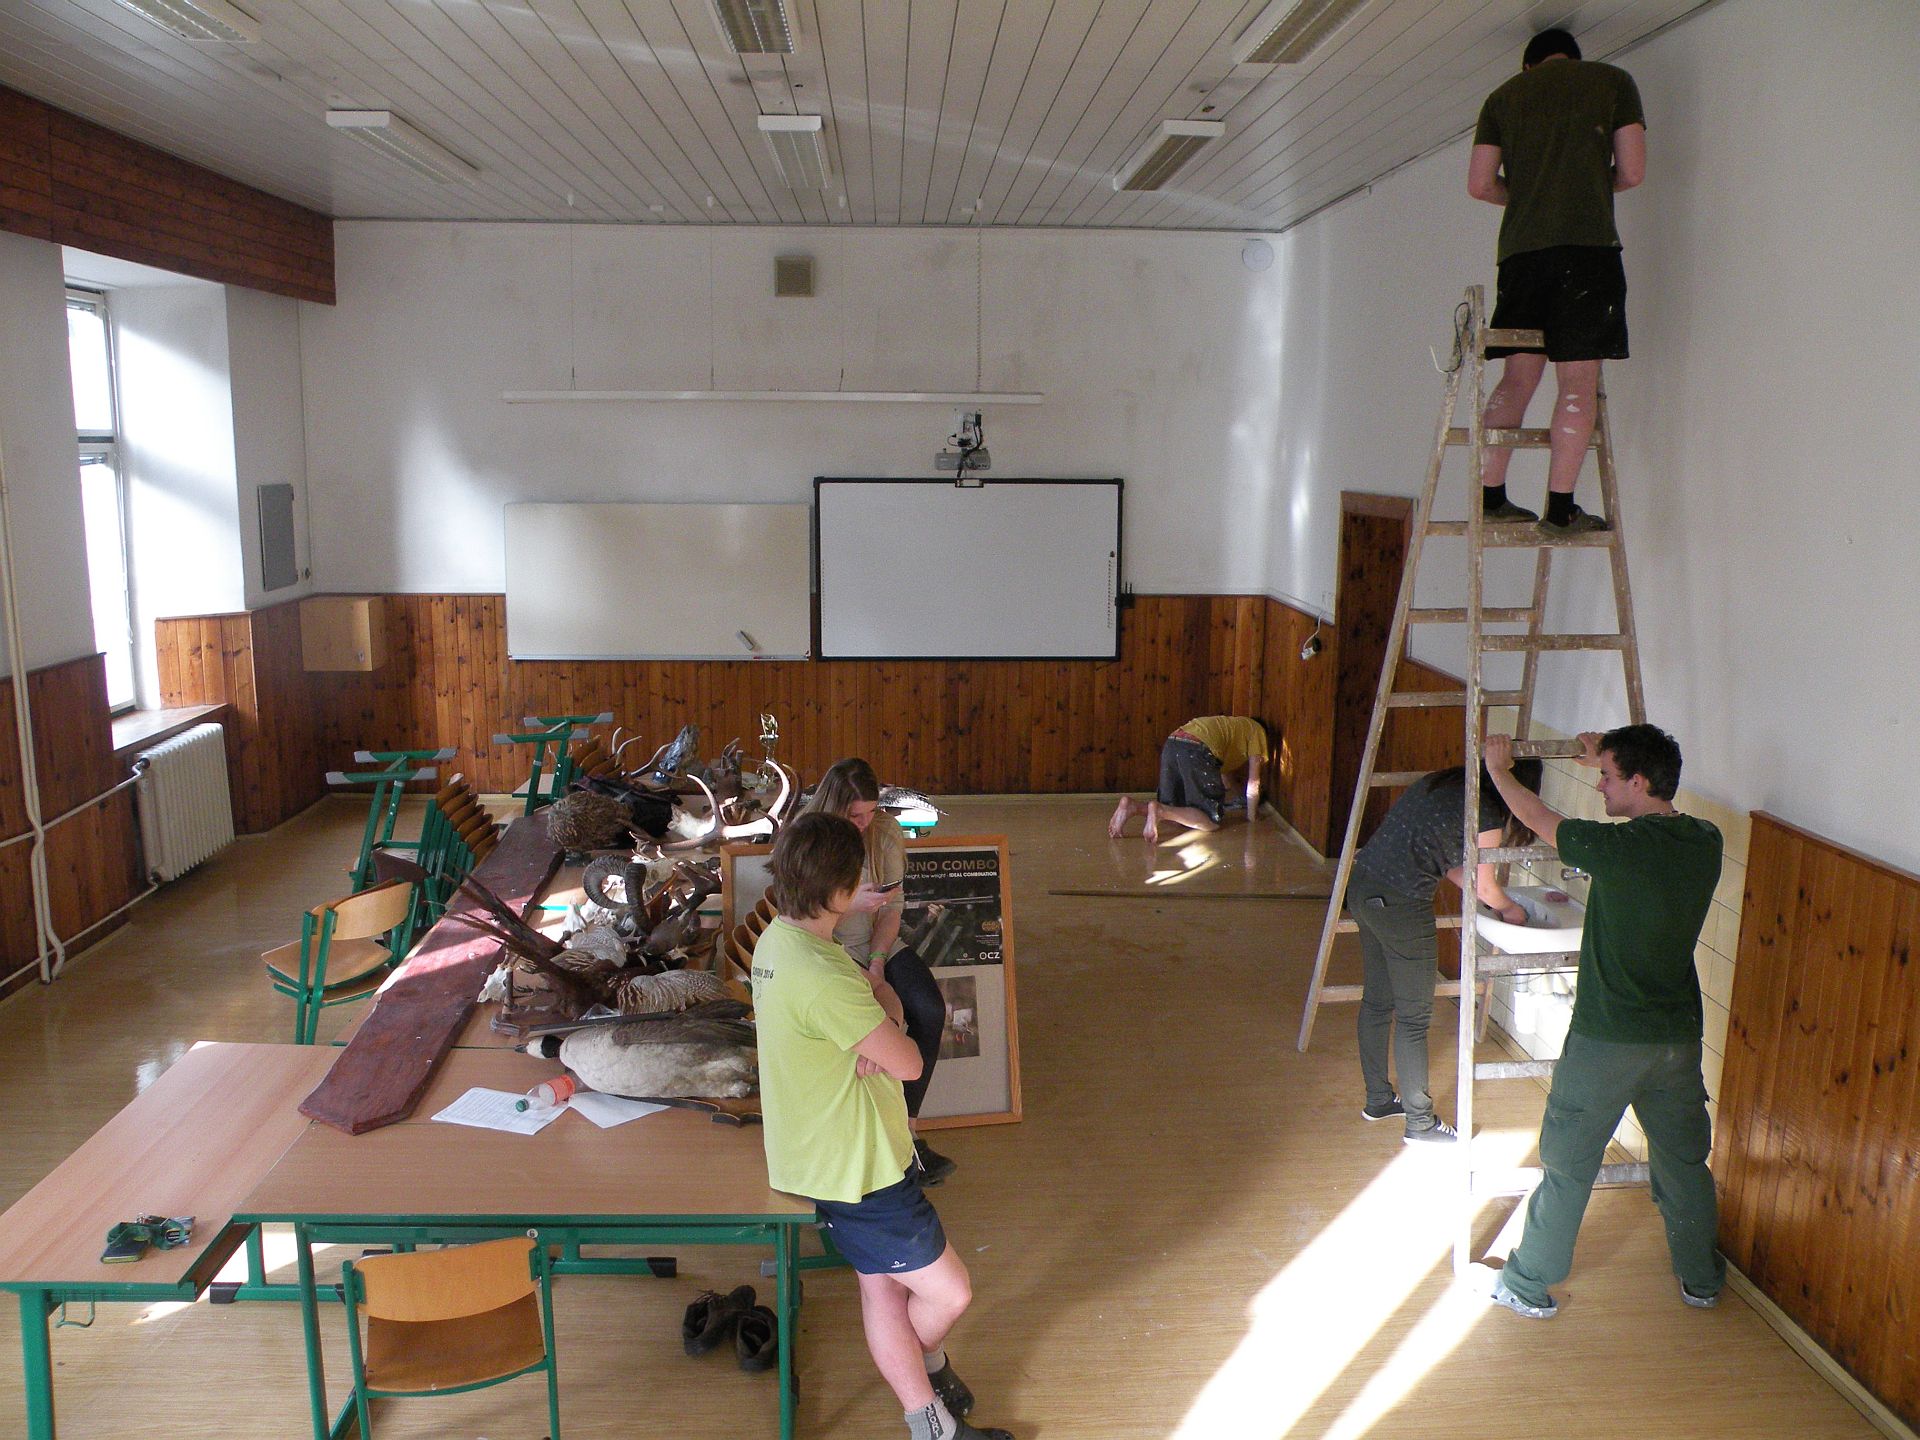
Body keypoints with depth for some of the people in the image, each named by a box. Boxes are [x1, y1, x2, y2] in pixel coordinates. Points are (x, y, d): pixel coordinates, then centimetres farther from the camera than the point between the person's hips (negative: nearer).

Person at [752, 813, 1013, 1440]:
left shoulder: (777, 940, 0)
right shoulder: (822, 978, -33)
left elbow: (879, 991, 5)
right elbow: (908, 1064, -23)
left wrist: (876, 1020, -17)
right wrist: (883, 1009, -5)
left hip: (817, 1151, 10)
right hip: (854, 1172, -10)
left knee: (883, 1288, 21)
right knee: (949, 1292, 7)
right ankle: (930, 1361, 36)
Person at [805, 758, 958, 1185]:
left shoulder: (885, 830, -2)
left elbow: (893, 906, 1)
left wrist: (877, 963, -11)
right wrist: (853, 901, -28)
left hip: (879, 944, 4)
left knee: (930, 1009, -22)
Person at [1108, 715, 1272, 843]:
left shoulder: (1234, 725, 41)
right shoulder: (1258, 731, 20)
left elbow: (1225, 775, 42)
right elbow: (1253, 781, 16)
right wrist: (1251, 815, 25)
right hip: (1196, 750, -8)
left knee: (1177, 813, 16)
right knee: (1213, 820, -3)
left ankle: (1132, 805, -7)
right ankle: (1159, 810, -23)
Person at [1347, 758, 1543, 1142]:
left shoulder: (1442, 782, 13)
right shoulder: (1487, 814, -10)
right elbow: (1485, 887, 3)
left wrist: (1498, 901, 26)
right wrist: (1511, 910, 23)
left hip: (1361, 883, 9)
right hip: (1398, 904, -9)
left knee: (1377, 1000, 21)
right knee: (1413, 1017, 6)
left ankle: (1378, 1100, 35)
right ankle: (1420, 1123, 18)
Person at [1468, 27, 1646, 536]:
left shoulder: (1503, 96, 18)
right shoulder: (1613, 81, 13)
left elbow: (1480, 183, 12)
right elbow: (1632, 173, 6)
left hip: (1521, 247, 3)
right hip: (1588, 243, -3)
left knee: (1517, 376, 9)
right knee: (1579, 382, -5)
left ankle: (1488, 496, 5)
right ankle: (1560, 507, -9)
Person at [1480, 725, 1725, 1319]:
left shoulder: (1616, 847, -22)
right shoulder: (1705, 843, -4)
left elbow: (1539, 819, -5)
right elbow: (1656, 813, 20)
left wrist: (1500, 770, 13)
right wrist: (1608, 760, 32)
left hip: (1606, 1040, -6)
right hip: (1679, 1037, 6)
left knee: (1568, 1162, 7)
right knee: (1683, 1158, 22)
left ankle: (1529, 1286, 20)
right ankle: (1701, 1277, 39)